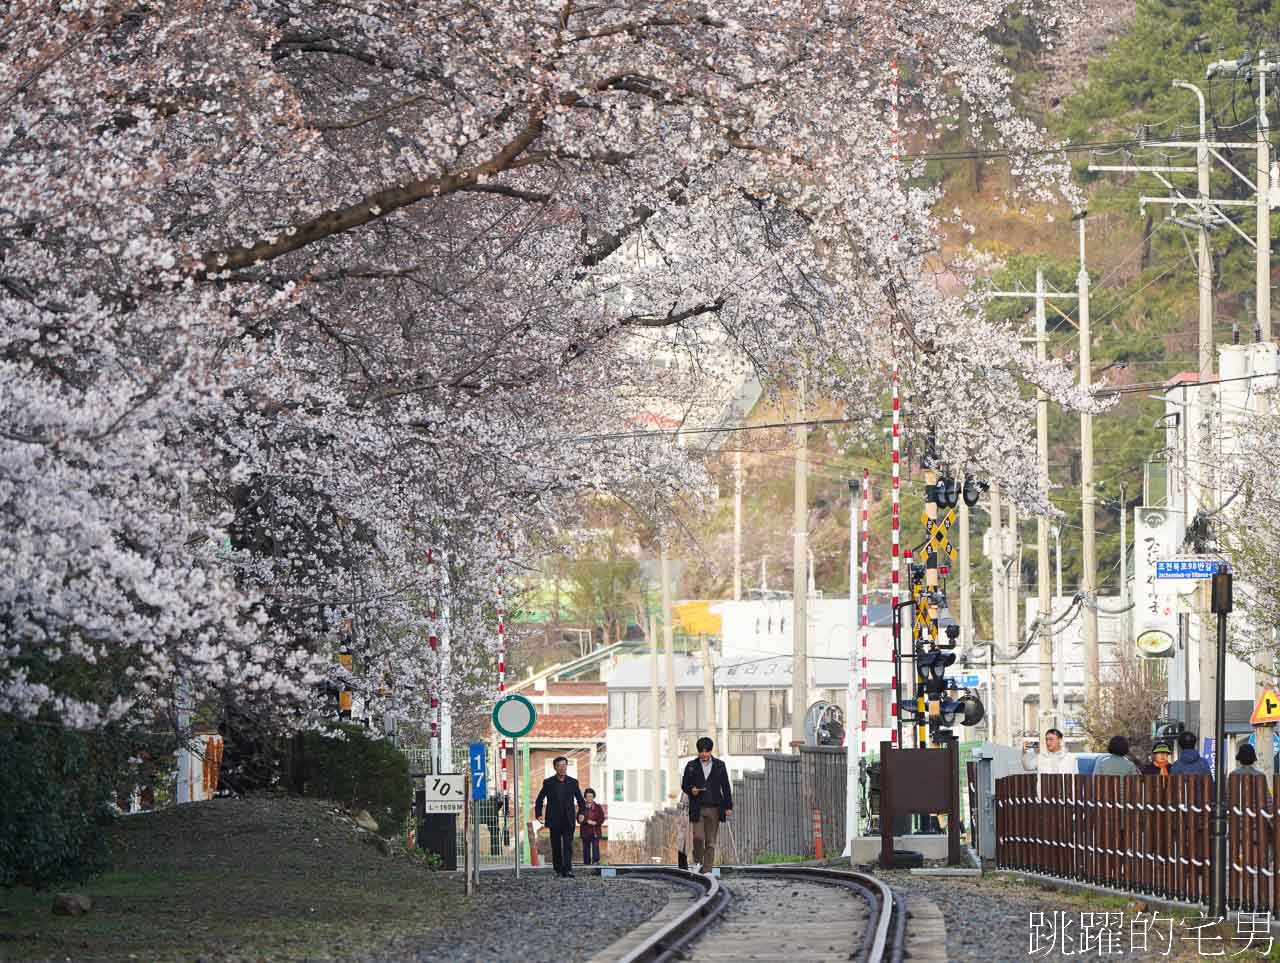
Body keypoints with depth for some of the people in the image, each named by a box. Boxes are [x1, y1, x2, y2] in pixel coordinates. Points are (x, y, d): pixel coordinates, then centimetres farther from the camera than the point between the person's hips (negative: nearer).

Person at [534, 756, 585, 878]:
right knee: (556, 847, 6)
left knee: (568, 845, -12)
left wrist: (581, 813, -1)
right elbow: (539, 800, 8)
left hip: (568, 821, 0)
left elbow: (581, 800, 13)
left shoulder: (573, 782, 4)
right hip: (554, 821, 0)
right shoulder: (548, 782, 2)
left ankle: (567, 870, -20)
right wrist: (538, 814, -3)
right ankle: (558, 870, 18)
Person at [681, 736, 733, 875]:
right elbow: (684, 785, 9)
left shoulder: (719, 765, 6)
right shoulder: (691, 766, 5)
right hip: (697, 808, -1)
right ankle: (698, 861, 11)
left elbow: (725, 787, 8)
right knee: (698, 837, -13)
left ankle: (707, 869, 4)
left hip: (714, 809, 1)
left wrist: (728, 806, 3)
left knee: (711, 841, 0)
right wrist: (691, 790, -14)